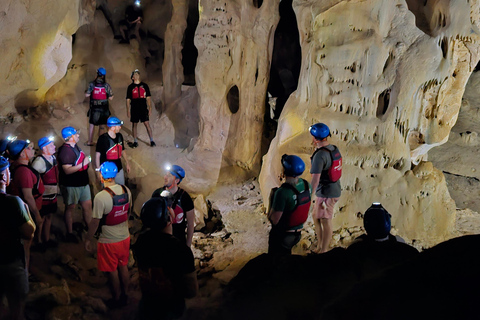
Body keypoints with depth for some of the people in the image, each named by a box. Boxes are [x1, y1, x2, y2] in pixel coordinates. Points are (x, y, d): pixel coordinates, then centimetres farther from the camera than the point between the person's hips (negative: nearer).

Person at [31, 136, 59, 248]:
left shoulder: (53, 157, 5)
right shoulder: (39, 162, -23)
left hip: (52, 195, 8)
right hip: (43, 196, -8)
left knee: (49, 216, 20)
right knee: (41, 218, 6)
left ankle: (47, 239, 34)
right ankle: (39, 240, 21)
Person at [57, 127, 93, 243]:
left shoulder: (75, 146, 7)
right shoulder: (65, 151, -23)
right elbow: (67, 170, -29)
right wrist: (83, 164, -29)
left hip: (82, 183, 9)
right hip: (71, 185, -9)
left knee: (87, 205, 14)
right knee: (70, 208, 6)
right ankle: (69, 233, 19)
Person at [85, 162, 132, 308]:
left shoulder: (101, 197, -26)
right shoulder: (126, 190, -7)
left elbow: (95, 222, -19)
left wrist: (88, 239, -5)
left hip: (109, 241, -5)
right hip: (125, 237, 5)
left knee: (112, 271, 13)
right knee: (123, 266, 22)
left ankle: (116, 299, 30)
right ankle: (124, 295, 38)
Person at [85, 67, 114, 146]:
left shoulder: (91, 84, -7)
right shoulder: (106, 85, -7)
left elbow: (87, 95, -8)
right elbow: (110, 98, -6)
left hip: (94, 108, 0)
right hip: (104, 108, 0)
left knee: (92, 124, 11)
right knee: (102, 125, 9)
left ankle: (90, 141, 15)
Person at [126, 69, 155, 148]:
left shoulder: (144, 85, 8)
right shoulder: (130, 87, 6)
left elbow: (148, 97, 10)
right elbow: (128, 100, 6)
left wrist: (150, 108, 2)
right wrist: (128, 110, 0)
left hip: (143, 108, 0)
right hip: (134, 109, 1)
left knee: (147, 124, -7)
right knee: (134, 124, 6)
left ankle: (152, 141, -3)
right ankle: (135, 142, 15)